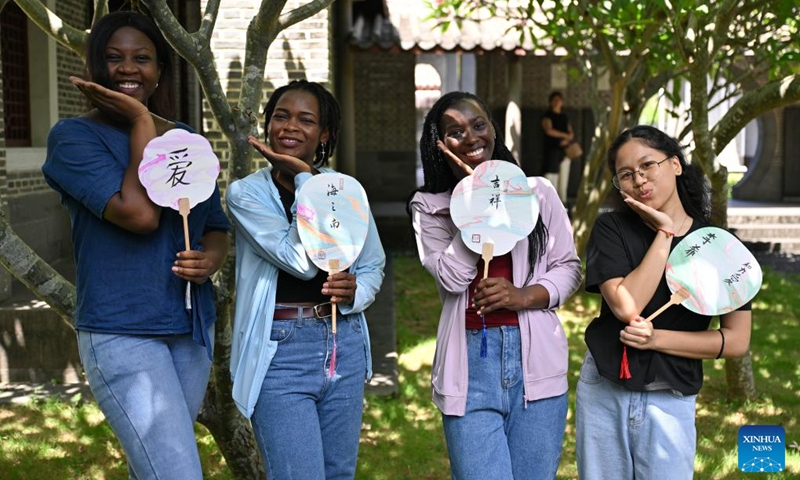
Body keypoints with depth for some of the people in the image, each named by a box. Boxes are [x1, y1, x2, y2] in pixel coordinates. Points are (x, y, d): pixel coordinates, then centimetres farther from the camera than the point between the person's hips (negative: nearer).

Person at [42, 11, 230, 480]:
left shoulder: (186, 140, 10)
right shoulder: (74, 137, -6)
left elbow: (217, 226, 18)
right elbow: (139, 213, -20)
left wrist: (212, 259, -5)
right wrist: (140, 119, -13)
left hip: (193, 328, 6)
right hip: (122, 333, -6)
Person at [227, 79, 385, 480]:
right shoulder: (246, 193, -5)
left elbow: (374, 265, 15)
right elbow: (301, 261, -18)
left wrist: (356, 291, -8)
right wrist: (304, 179, -14)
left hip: (345, 346, 4)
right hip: (280, 352, -4)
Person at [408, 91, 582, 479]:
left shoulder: (538, 192, 5)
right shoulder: (429, 207, 4)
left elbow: (568, 267, 7)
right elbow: (453, 277, -9)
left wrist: (526, 296, -11)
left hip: (536, 357, 1)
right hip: (469, 360, -1)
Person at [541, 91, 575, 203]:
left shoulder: (565, 117, 19)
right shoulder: (547, 116, 2)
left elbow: (571, 133, 14)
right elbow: (549, 130, -12)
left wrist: (568, 139, -8)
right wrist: (565, 135, -8)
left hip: (565, 150, 6)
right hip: (552, 149, -6)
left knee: (564, 177, 3)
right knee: (551, 175, -13)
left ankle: (562, 200, 7)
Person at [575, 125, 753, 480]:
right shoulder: (611, 229, -5)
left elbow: (737, 340, -6)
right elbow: (626, 307, -20)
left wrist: (656, 338, -16)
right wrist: (665, 233, -16)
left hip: (670, 402, 0)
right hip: (603, 391, 1)